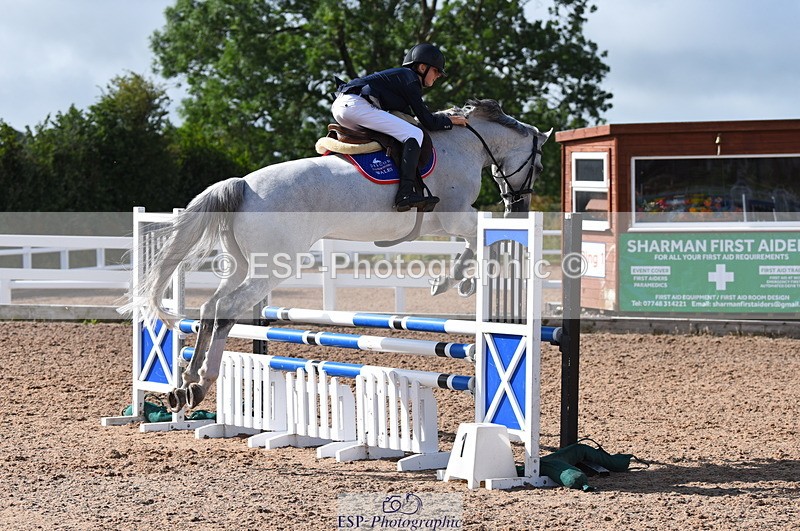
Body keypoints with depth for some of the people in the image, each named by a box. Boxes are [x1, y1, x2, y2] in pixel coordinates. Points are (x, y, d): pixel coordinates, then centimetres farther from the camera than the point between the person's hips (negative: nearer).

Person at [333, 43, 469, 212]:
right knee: (414, 134, -13)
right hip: (356, 106, -11)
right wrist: (450, 121, 12)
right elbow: (429, 122, -4)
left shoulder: (401, 75, 26)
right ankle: (405, 194, -25)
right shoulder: (410, 80, -2)